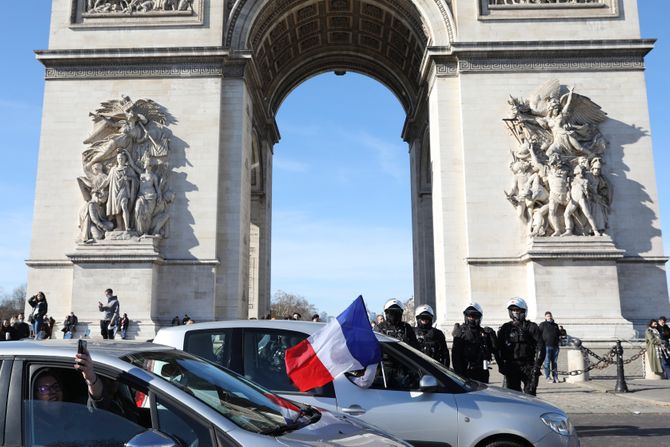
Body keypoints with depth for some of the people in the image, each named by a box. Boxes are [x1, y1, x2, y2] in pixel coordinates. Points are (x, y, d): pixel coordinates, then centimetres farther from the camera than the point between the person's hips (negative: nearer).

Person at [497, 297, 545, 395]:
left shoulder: (531, 327, 2)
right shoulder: (505, 328, 11)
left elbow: (540, 347, -3)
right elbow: (499, 349, 13)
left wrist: (537, 366, -9)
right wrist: (501, 365, 4)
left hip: (528, 368, -3)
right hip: (511, 368, 3)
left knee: (529, 394, -3)